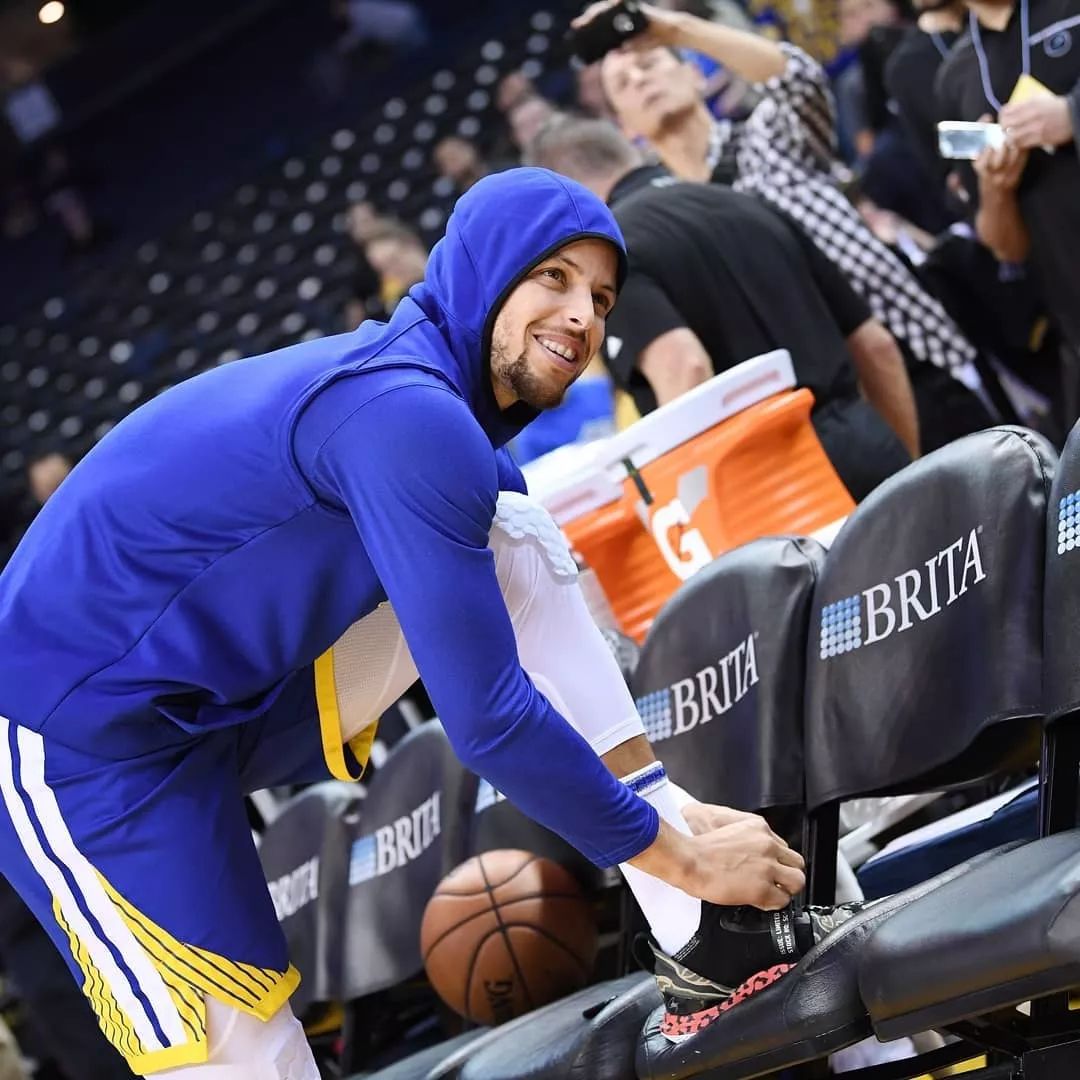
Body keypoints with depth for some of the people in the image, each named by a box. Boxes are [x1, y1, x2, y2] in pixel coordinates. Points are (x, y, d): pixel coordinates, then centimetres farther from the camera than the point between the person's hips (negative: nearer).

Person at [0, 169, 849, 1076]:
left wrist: (667, 814, 16)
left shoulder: (411, 389, 7)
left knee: (517, 544, -1)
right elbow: (486, 717, -24)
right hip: (84, 743, -9)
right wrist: (679, 853, -15)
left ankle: (704, 936, -5)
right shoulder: (404, 416, -23)